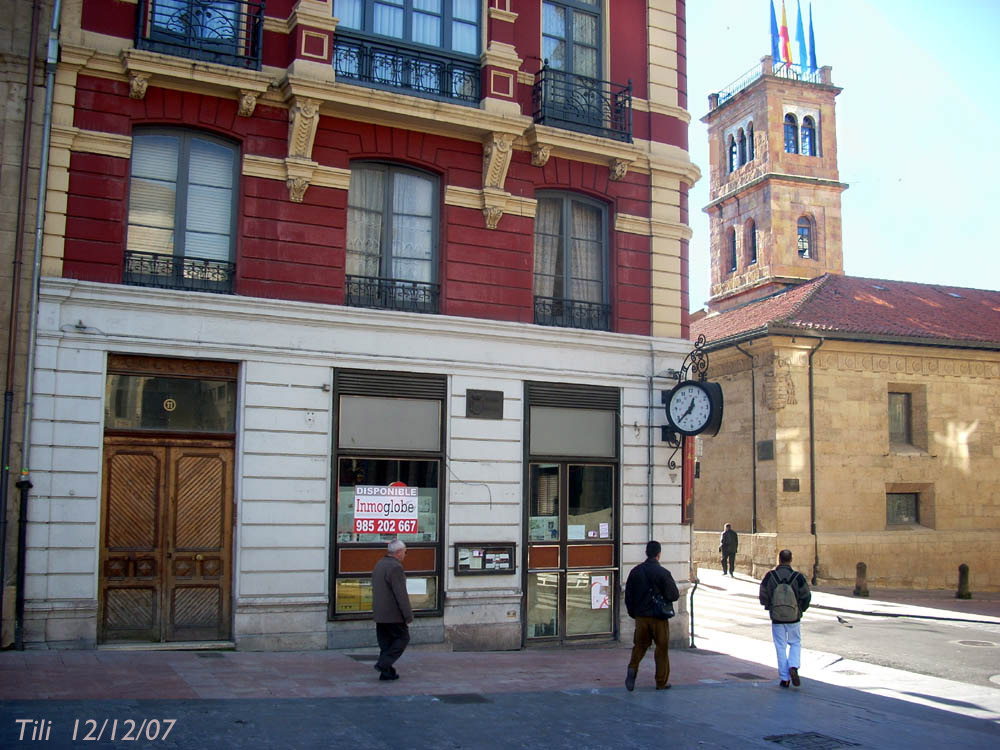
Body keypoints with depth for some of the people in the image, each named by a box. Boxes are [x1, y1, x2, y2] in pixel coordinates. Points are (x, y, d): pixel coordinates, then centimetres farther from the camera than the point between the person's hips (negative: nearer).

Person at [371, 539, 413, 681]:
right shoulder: (395, 567, -17)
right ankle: (384, 663, -6)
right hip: (393, 614, -9)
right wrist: (408, 616, -15)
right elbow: (401, 595, -19)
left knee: (386, 642, 12)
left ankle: (386, 672, 12)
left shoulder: (378, 565, 12)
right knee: (403, 638, 3)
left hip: (379, 614, 9)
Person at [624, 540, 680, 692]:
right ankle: (661, 682, 14)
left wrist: (633, 613, 16)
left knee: (639, 645, 14)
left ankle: (632, 668, -11)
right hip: (659, 617, -3)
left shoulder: (635, 571, 1)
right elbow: (673, 595, -11)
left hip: (640, 616, 3)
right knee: (662, 648, 8)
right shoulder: (663, 573, -12)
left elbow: (628, 595, 5)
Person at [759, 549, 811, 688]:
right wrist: (801, 609, 13)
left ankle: (784, 678, 10)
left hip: (777, 618, 0)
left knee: (781, 647, 10)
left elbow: (763, 597, -5)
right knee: (795, 643, 18)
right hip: (794, 618, 0)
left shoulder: (770, 576, -8)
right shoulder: (798, 577, -10)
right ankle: (793, 667, -5)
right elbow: (806, 597, -6)